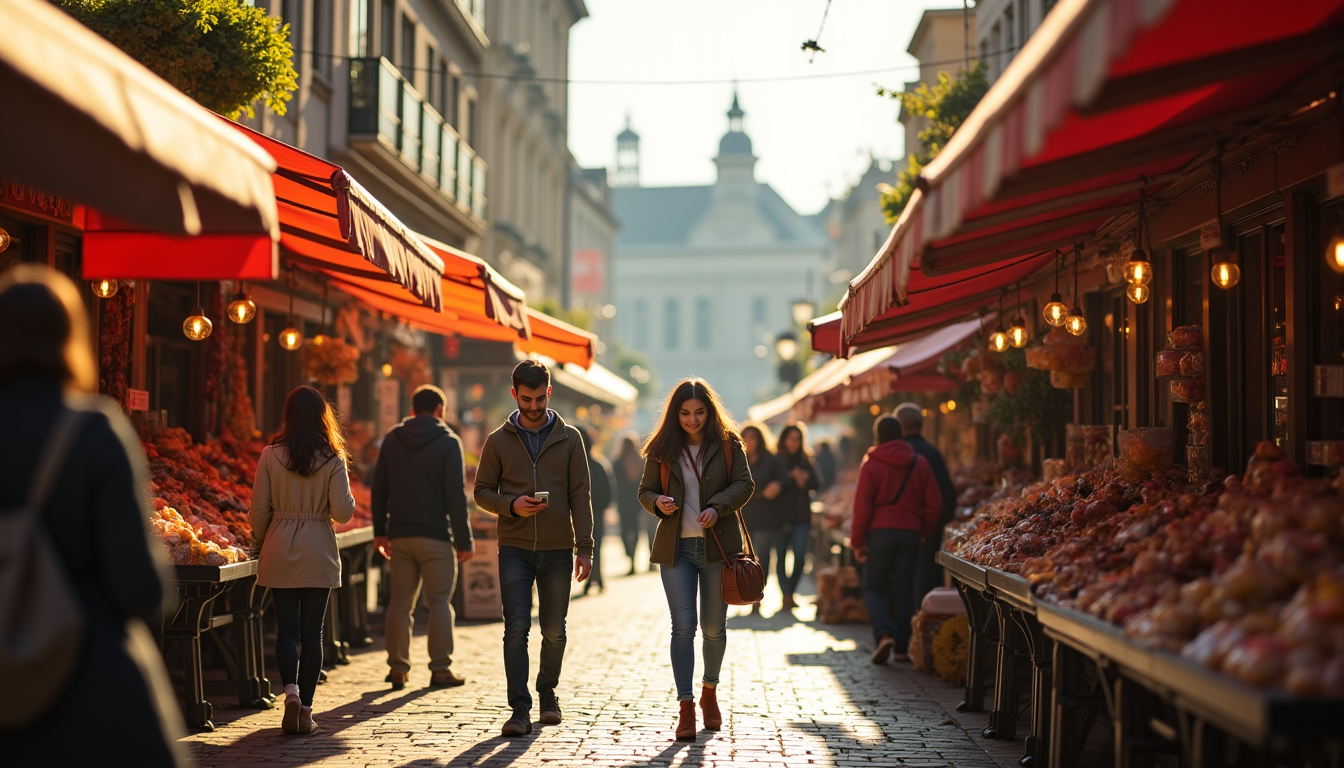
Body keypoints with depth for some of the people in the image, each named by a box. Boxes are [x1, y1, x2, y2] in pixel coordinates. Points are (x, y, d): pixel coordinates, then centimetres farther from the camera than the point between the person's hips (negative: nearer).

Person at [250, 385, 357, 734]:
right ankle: (305, 709, 9)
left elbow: (259, 510, -1)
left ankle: (291, 689, -17)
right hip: (318, 555, 0)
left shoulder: (270, 456, -4)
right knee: (312, 631, 7)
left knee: (287, 628, 6)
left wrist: (258, 545, 14)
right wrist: (349, 499, 13)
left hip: (280, 552, 0)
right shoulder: (333, 460, -5)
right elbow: (342, 512, -9)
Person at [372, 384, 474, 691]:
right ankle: (440, 669, 0)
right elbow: (456, 496, -9)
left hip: (400, 536, 4)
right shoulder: (448, 442, -5)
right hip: (436, 536, -4)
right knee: (439, 601, 2)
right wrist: (464, 540, -5)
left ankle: (398, 669, 9)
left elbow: (379, 490, 9)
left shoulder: (392, 439, 8)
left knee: (400, 602, 8)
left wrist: (380, 531, 16)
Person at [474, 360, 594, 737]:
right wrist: (511, 505, -13)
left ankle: (548, 692, 31)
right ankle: (520, 710, -8)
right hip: (515, 548, -1)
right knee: (517, 627, -10)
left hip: (557, 550, 1)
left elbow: (580, 496, 2)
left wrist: (585, 548, -4)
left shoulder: (569, 438, 4)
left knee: (554, 630, 9)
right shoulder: (499, 441, 4)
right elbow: (482, 491, 8)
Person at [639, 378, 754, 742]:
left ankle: (710, 691, 32)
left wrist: (718, 507, -21)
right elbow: (645, 491, 11)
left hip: (717, 545, 0)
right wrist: (658, 502, -12)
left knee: (714, 627, 8)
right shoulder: (662, 449, 5)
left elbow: (744, 484, -4)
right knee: (683, 625, -8)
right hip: (676, 548, 0)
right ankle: (686, 708, -7)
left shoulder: (728, 444, 2)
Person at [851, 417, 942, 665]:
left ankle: (884, 633, -17)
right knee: (905, 590, 8)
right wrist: (922, 530, 15)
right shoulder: (919, 463, 6)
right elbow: (934, 503, 4)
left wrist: (857, 540, -2)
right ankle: (901, 648, 8)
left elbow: (863, 506, -8)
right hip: (910, 533, 3)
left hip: (880, 532, -3)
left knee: (874, 588, 7)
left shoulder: (871, 464, -5)